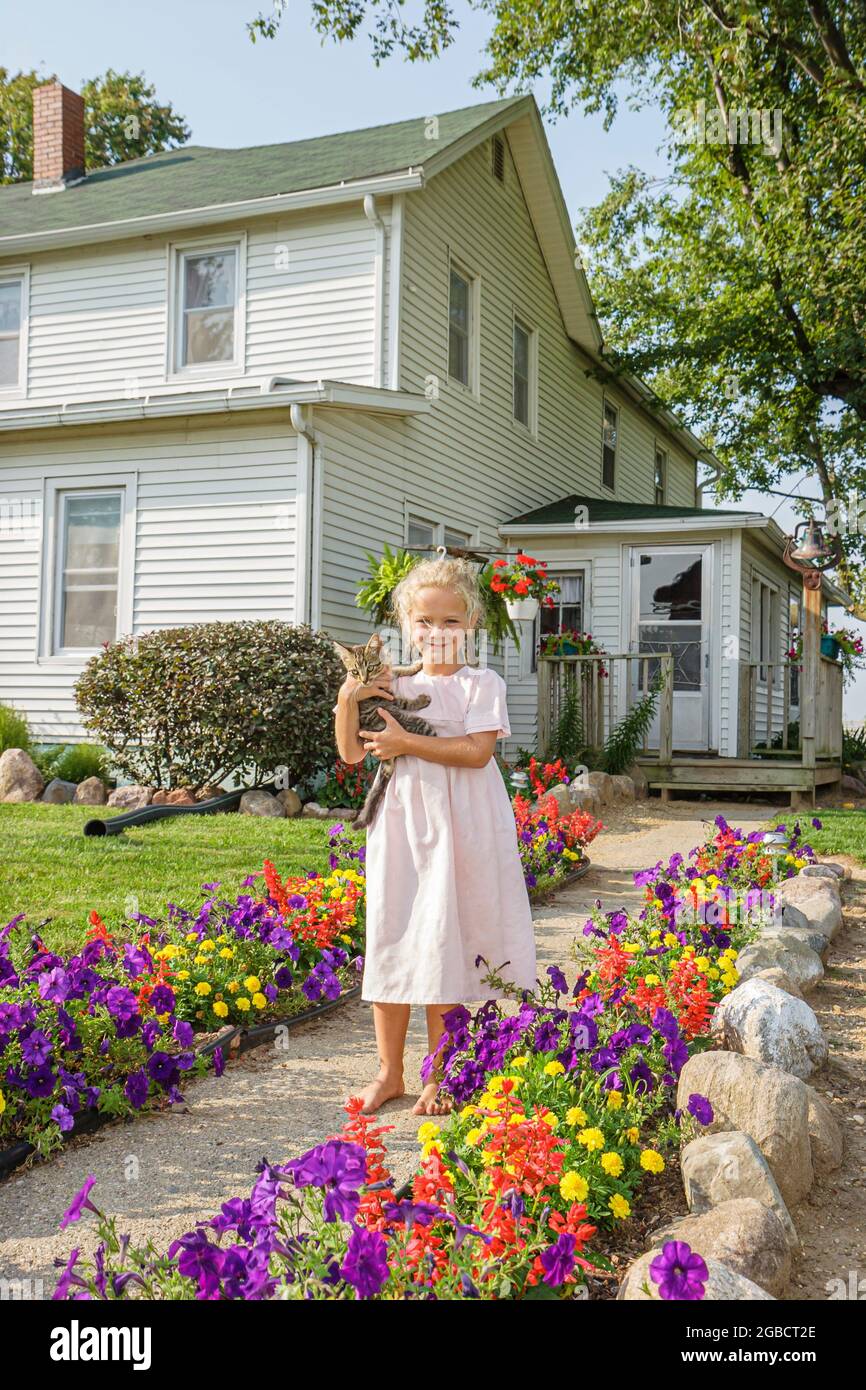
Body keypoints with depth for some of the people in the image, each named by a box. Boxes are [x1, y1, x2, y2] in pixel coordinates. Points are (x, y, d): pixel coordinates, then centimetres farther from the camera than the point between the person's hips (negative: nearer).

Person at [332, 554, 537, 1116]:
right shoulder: (393, 686, 10)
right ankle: (390, 1072, 21)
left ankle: (437, 1077, 18)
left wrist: (406, 742, -17)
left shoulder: (482, 683, -1)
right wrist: (348, 700, -8)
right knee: (390, 939, 6)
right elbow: (352, 753, 7)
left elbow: (477, 751, -15)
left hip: (460, 829, -3)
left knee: (443, 944, 4)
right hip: (400, 824, 4)